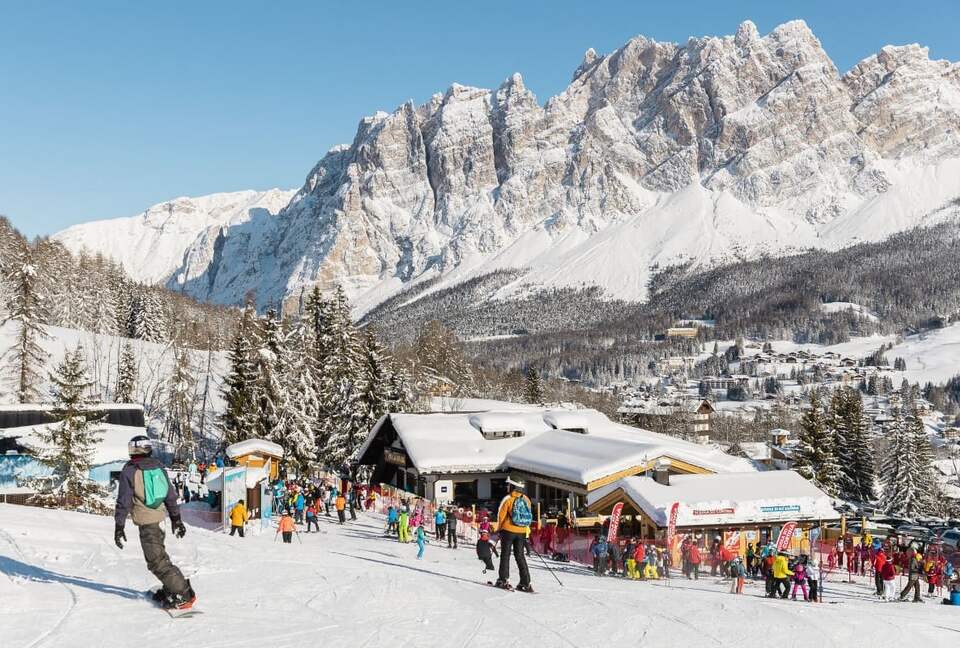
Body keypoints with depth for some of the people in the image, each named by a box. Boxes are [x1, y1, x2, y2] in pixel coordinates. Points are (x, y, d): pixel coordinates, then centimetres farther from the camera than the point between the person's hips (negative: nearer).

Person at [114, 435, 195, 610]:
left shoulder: (129, 471, -10)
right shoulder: (158, 467, 7)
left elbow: (123, 501, -11)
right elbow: (171, 495, 10)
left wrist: (119, 527, -6)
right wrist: (176, 518, 17)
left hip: (146, 522, -7)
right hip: (160, 517, 7)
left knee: (157, 561, -6)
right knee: (158, 554, 23)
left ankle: (185, 594, -11)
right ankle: (171, 589, 29)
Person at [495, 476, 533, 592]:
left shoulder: (508, 499, -12)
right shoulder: (526, 499, 3)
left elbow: (501, 516, -7)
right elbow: (529, 516, 8)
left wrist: (499, 529, 7)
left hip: (508, 530, -5)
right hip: (521, 532, 5)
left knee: (505, 555, 6)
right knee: (520, 556, 10)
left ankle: (504, 580, 2)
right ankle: (526, 583, 4)